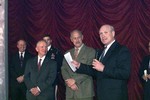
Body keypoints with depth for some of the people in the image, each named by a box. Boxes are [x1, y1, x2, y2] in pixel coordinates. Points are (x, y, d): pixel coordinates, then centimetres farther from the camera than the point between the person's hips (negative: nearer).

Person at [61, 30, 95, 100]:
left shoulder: (91, 51, 0)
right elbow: (63, 69, 9)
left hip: (84, 91, -4)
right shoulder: (68, 53, 15)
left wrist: (75, 80, -12)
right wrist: (69, 82, -8)